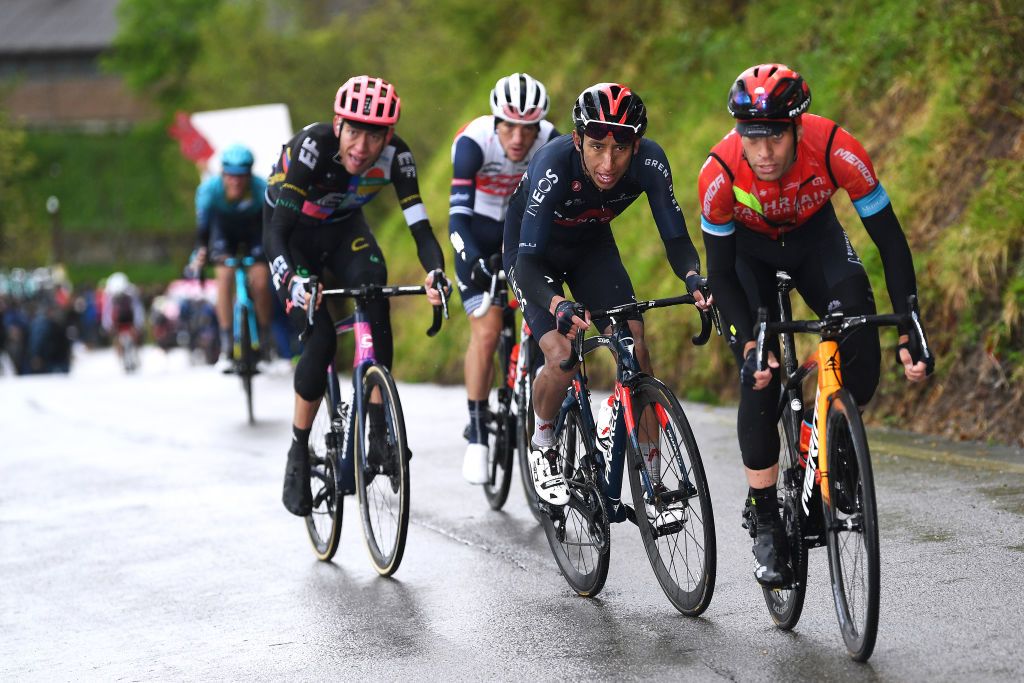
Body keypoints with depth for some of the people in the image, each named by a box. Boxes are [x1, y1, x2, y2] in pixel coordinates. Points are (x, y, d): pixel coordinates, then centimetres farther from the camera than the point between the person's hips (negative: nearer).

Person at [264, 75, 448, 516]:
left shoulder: (395, 156, -26)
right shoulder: (312, 146, -35)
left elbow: (420, 226, -28)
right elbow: (275, 231, -38)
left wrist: (436, 274, -49)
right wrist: (293, 282, -56)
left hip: (343, 229, 3)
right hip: (293, 233, -3)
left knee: (375, 295, -26)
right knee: (320, 339, -17)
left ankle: (379, 429, -20)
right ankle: (299, 454, 1)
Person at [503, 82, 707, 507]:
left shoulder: (650, 162, -29)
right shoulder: (554, 166, -38)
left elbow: (675, 238, -23)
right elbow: (528, 264, -40)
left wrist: (693, 278, -45)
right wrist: (559, 306, -59)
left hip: (592, 248, 3)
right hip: (533, 251, -3)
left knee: (635, 347, -15)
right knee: (562, 359, -21)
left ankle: (653, 475, -5)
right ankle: (542, 443, 9)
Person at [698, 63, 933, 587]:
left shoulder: (837, 151, -36)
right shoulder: (720, 174, -34)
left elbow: (891, 241, -27)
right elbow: (720, 274, -22)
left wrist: (909, 331, -33)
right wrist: (749, 345, -34)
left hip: (814, 235, 1)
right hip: (749, 249, -1)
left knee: (859, 329, -26)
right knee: (759, 377, -14)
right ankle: (765, 523, -2)